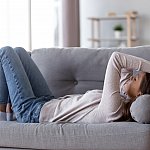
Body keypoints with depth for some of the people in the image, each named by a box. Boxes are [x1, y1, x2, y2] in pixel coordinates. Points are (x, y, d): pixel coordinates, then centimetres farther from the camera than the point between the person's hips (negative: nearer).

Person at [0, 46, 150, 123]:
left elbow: (116, 58, -40)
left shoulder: (113, 110, -39)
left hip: (31, 112, -8)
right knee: (19, 51, 21)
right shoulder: (126, 103, -14)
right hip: (49, 103, 8)